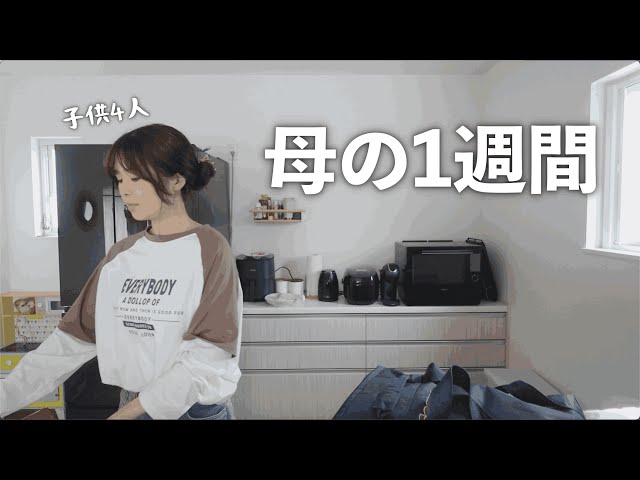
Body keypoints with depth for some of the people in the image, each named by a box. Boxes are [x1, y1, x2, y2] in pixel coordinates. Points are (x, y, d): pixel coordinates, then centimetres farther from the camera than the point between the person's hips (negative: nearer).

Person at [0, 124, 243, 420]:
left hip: (197, 408, -5)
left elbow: (207, 354, -20)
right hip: (130, 404, 5)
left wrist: (128, 412, -21)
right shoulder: (120, 255, 2)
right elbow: (74, 337, 1)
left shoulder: (210, 249, -15)